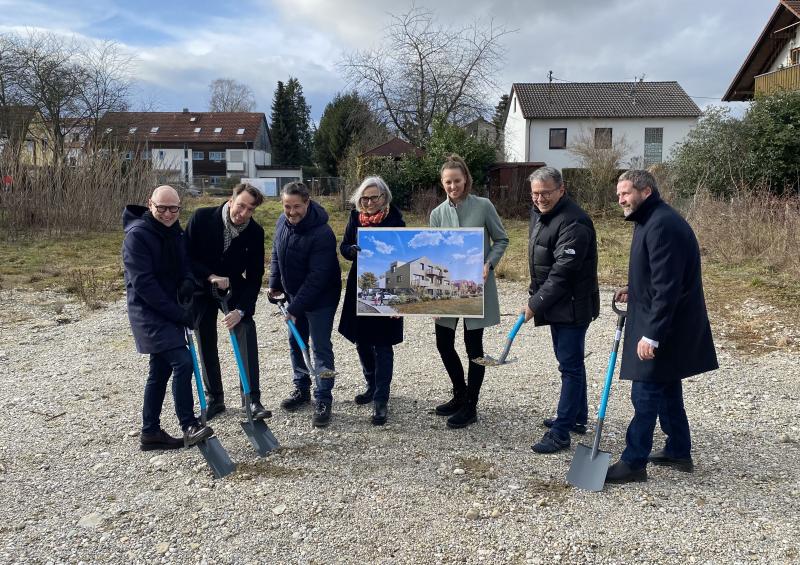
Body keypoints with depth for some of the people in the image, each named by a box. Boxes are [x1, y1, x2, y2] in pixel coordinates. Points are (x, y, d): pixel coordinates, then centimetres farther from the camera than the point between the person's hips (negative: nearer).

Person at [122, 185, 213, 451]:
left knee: (161, 369, 12)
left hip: (168, 311, 9)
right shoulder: (137, 235, -16)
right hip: (148, 312, -9)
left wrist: (188, 281, -8)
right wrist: (178, 313, -21)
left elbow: (184, 264, 18)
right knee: (182, 361, -18)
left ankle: (150, 433, 23)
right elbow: (143, 283, -21)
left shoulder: (174, 232, 9)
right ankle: (189, 426, -8)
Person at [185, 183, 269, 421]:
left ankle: (252, 399, -12)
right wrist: (211, 276, -26)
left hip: (233, 287, 0)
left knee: (247, 331, -17)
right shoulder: (201, 218, -19)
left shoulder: (255, 232, -15)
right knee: (207, 344, 5)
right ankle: (215, 399, 20)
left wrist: (240, 310, -23)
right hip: (202, 288, 0)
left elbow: (254, 277, -13)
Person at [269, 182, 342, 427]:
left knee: (321, 348, -4)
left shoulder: (322, 233, -29)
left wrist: (296, 307, -27)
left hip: (320, 298, -8)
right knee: (295, 342, 17)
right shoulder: (283, 222, -4)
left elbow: (317, 276, -29)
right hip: (293, 294, 8)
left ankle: (323, 400, 5)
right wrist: (275, 284, 7)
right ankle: (302, 389, 33)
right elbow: (276, 254, 12)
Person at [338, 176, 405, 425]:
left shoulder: (395, 221, -12)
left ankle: (381, 400, 7)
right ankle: (373, 386, 36)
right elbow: (344, 247, 7)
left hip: (385, 290, -5)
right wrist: (353, 250, -19)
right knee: (361, 341, 15)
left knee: (382, 346, -1)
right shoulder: (355, 217, 2)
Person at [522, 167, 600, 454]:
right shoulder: (538, 213, 10)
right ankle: (578, 417, 34)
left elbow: (562, 272, -25)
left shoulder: (573, 223, -22)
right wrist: (534, 296, 16)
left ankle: (561, 432, 2)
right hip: (556, 304, 10)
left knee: (570, 365, -4)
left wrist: (536, 304, -19)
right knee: (569, 362, 20)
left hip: (573, 306, -10)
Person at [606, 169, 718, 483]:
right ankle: (678, 452, 31)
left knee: (646, 394, -3)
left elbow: (667, 287, -26)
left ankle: (634, 462, 7)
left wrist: (652, 335, -26)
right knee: (667, 389, 18)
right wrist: (634, 291, 10)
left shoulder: (662, 225, -21)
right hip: (665, 324, 10)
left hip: (666, 327, -10)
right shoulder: (651, 221, 13)